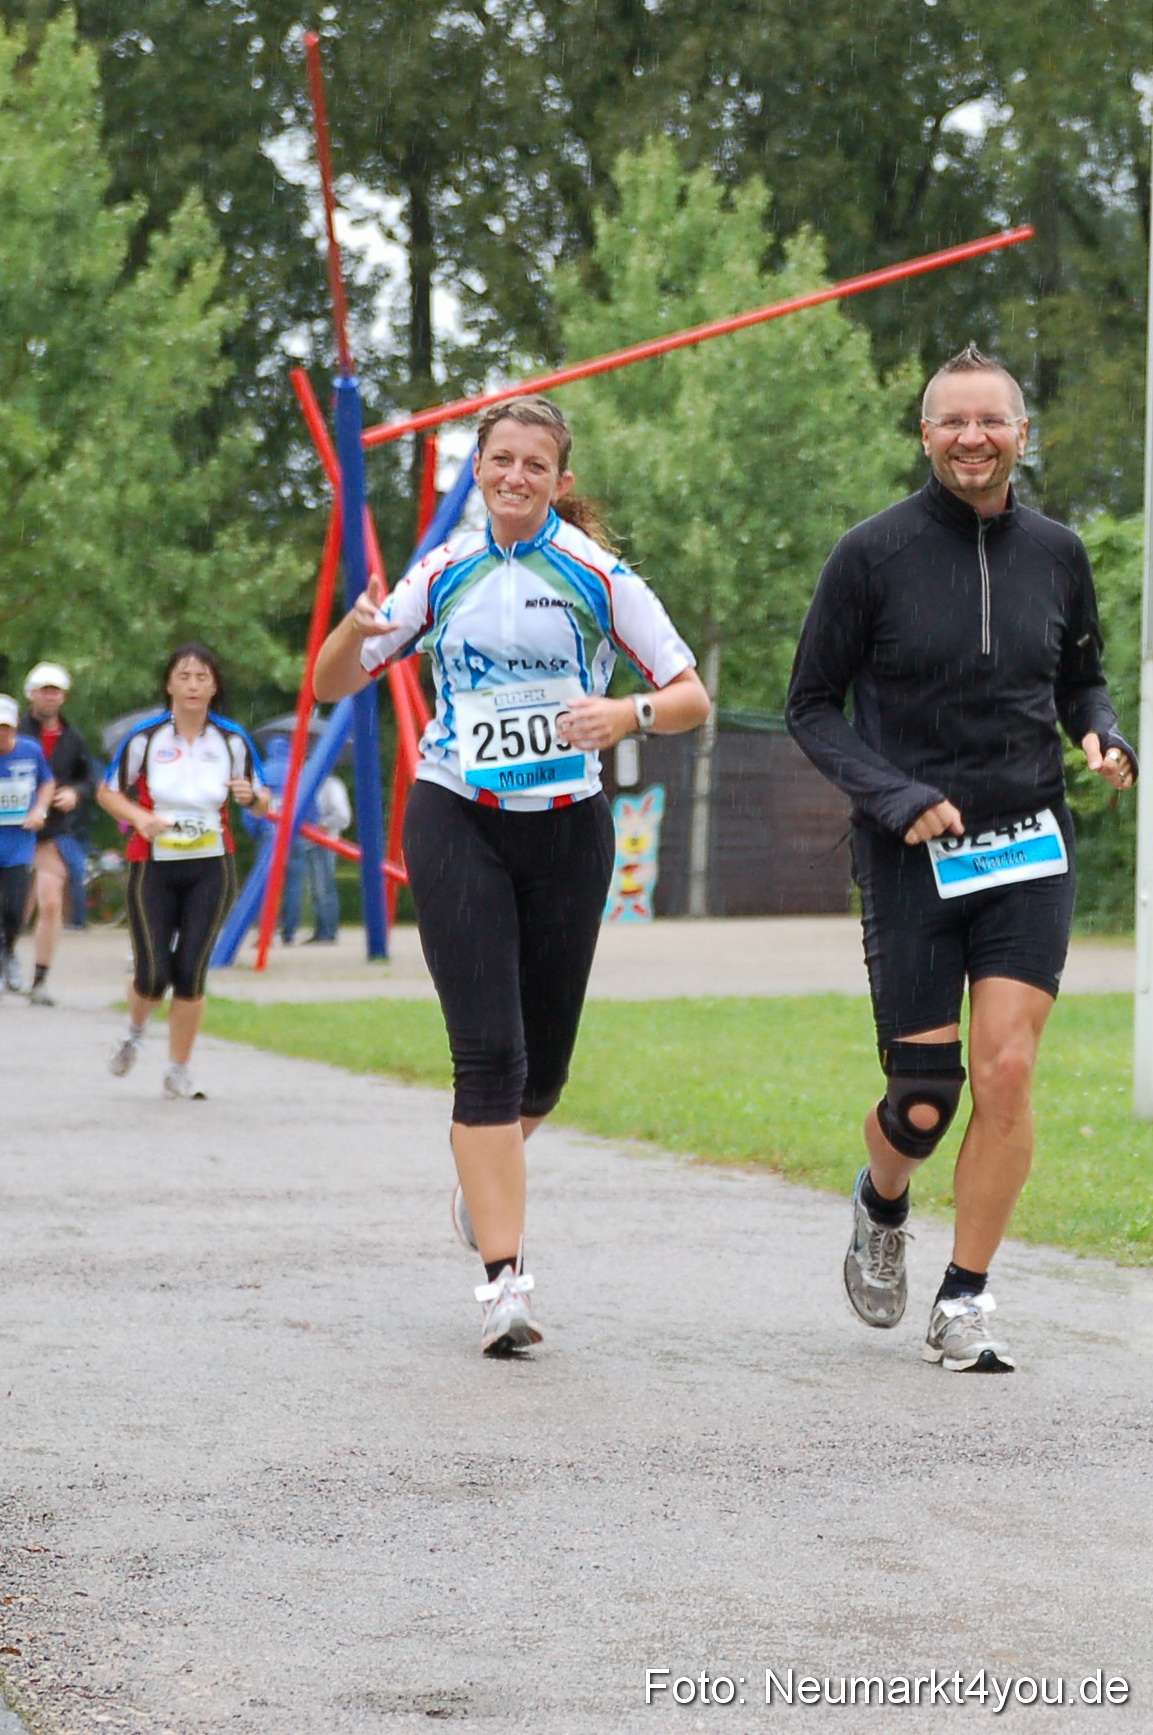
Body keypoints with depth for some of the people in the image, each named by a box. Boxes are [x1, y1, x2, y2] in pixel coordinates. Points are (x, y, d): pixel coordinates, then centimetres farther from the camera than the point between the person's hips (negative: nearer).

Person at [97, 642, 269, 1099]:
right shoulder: (145, 737, -6)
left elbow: (263, 803, 7)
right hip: (153, 867, -1)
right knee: (153, 975, -6)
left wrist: (251, 796, -17)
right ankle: (134, 1031, 29)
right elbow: (107, 792, 5)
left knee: (191, 972, -5)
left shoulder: (232, 739, -1)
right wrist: (139, 817, -15)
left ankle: (178, 1071, 11)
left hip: (211, 868, 1)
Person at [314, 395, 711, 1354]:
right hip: (457, 819, 0)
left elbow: (693, 697, -2)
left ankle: (485, 1180, 43)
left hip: (568, 827, 0)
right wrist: (356, 630, -14)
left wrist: (628, 712, -23)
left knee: (544, 1062, 9)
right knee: (489, 1051, -13)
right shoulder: (446, 572, 6)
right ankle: (505, 1281, -14)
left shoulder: (597, 575, -1)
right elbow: (334, 684, 9)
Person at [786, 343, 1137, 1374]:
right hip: (912, 860, -2)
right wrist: (897, 798, -14)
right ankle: (882, 1208, 35)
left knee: (1007, 1073, -10)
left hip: (1030, 855, 2)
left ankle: (966, 1302, 4)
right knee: (924, 1101, -1)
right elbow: (813, 706, -1)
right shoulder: (874, 554, -6)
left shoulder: (1056, 553, 4)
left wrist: (1103, 736, -3)